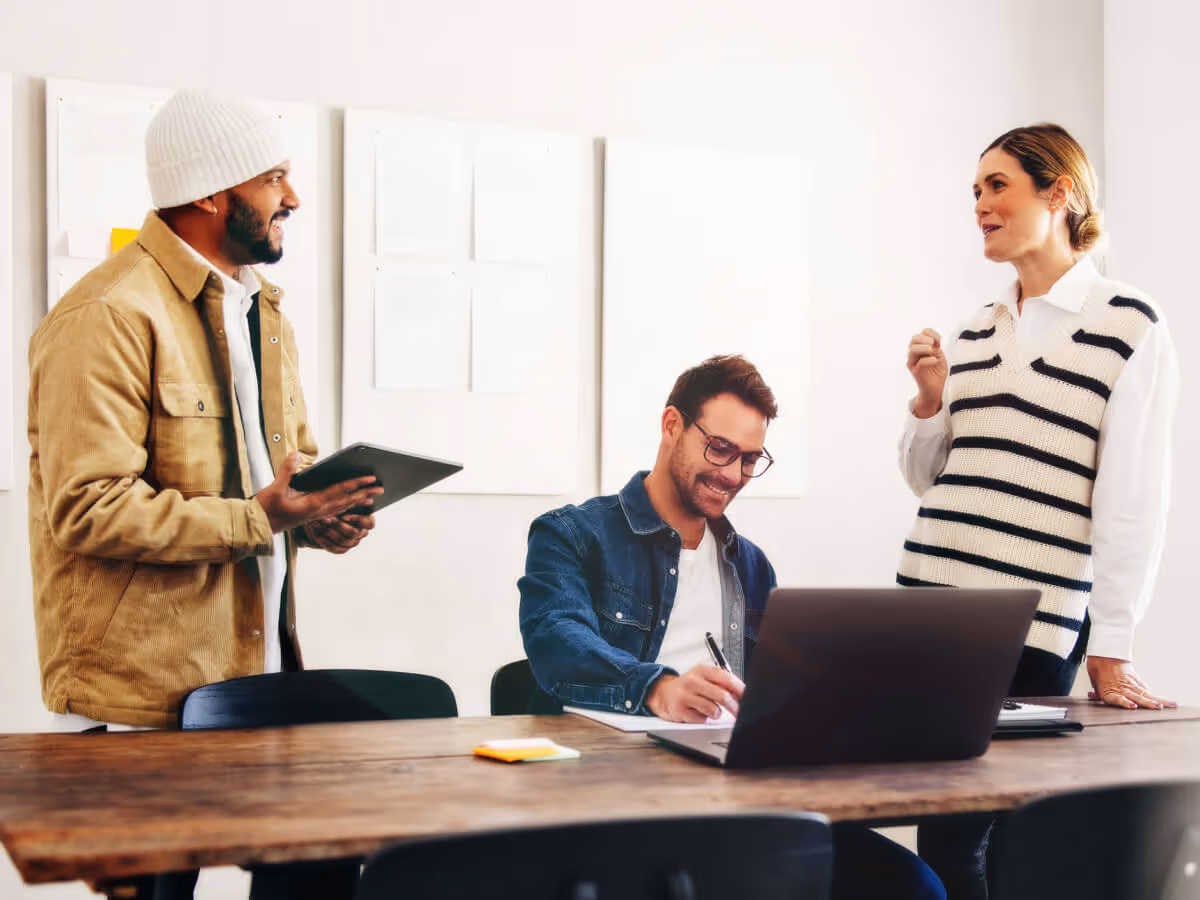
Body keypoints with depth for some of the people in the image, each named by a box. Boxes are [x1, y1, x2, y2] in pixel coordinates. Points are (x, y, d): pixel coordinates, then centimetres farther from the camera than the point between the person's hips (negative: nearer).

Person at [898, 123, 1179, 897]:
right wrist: (929, 401, -1)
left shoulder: (1129, 325, -3)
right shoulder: (973, 334, 13)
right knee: (941, 825, 7)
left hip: (1037, 625, -5)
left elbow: (1133, 499, -7)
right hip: (930, 602, 5)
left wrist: (1111, 650, -9)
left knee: (960, 835, -3)